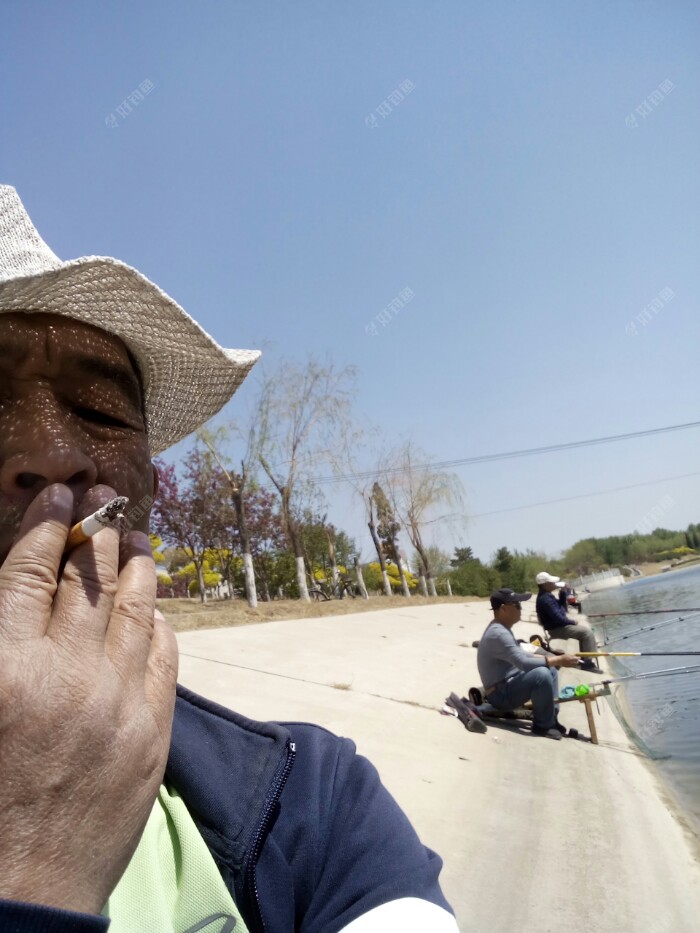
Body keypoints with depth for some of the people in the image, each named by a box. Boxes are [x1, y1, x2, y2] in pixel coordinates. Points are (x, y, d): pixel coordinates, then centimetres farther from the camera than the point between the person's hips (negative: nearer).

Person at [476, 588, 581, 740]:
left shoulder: (502, 628, 8)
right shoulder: (498, 634, -25)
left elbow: (520, 655, 17)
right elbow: (524, 663, -29)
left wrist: (550, 658, 5)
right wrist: (559, 660, -23)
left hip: (509, 684, 11)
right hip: (501, 694, -11)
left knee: (550, 669, 13)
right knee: (542, 674, -29)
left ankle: (551, 718, 11)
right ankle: (543, 725, -10)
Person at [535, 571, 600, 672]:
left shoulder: (546, 595, 8)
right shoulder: (545, 599, -26)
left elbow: (561, 607, 20)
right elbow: (558, 618, -27)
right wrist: (574, 622, -14)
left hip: (559, 625, 11)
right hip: (557, 629, -11)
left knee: (585, 625, 19)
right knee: (586, 631, -16)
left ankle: (585, 659, 22)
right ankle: (588, 663, -13)